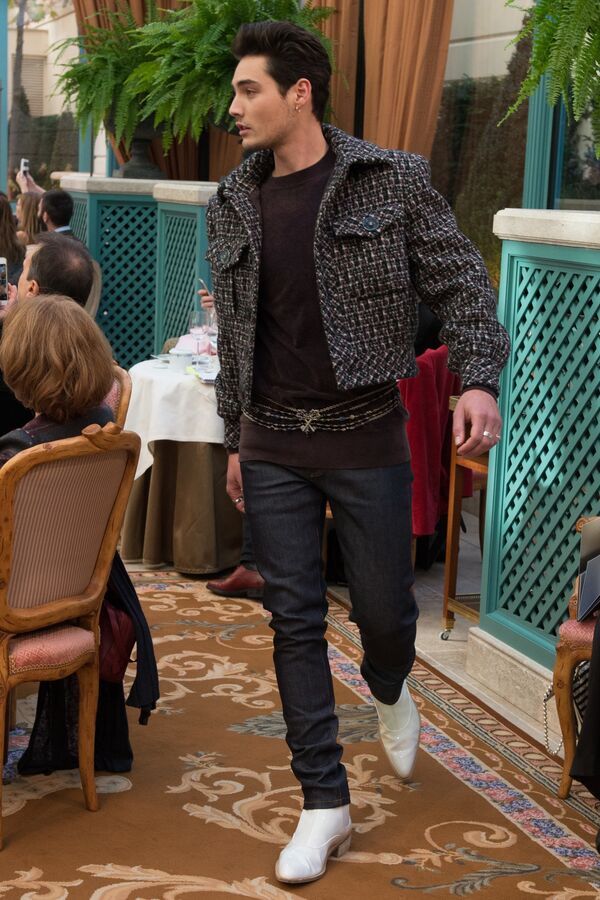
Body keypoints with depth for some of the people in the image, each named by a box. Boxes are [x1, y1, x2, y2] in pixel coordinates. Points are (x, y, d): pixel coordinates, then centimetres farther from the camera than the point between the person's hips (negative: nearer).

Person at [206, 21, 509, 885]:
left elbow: (461, 283, -6)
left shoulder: (393, 180, -7)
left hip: (366, 437, -3)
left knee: (385, 608, 6)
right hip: (273, 448, 3)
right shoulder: (232, 204, 5)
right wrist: (236, 440, 14)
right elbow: (233, 337, 13)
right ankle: (325, 804, 13)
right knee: (294, 620, 3)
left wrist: (480, 379, -20)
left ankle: (389, 691, 44)